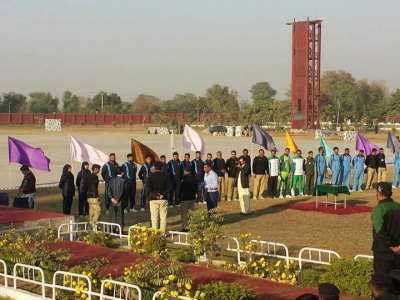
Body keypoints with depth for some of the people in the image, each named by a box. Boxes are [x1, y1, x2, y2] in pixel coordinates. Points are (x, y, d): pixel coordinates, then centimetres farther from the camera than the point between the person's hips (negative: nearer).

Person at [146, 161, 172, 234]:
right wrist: (163, 194, -8)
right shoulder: (165, 176, 3)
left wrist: (155, 195, -8)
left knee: (154, 217, 1)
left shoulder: (151, 176, -3)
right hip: (164, 199, 2)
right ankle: (163, 232, 4)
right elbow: (170, 188, -4)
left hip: (153, 199, -2)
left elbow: (148, 189, -12)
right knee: (163, 217, 5)